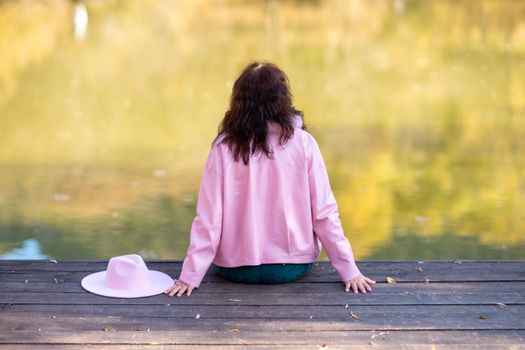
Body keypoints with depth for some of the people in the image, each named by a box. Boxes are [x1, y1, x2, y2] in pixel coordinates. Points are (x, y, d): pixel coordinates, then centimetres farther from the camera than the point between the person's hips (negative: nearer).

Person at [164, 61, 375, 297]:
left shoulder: (224, 147, -11)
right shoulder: (303, 143, -11)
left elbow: (208, 217, -12)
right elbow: (324, 213, -10)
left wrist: (190, 276, -7)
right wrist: (349, 271, -3)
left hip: (235, 269, 1)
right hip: (294, 267, -1)